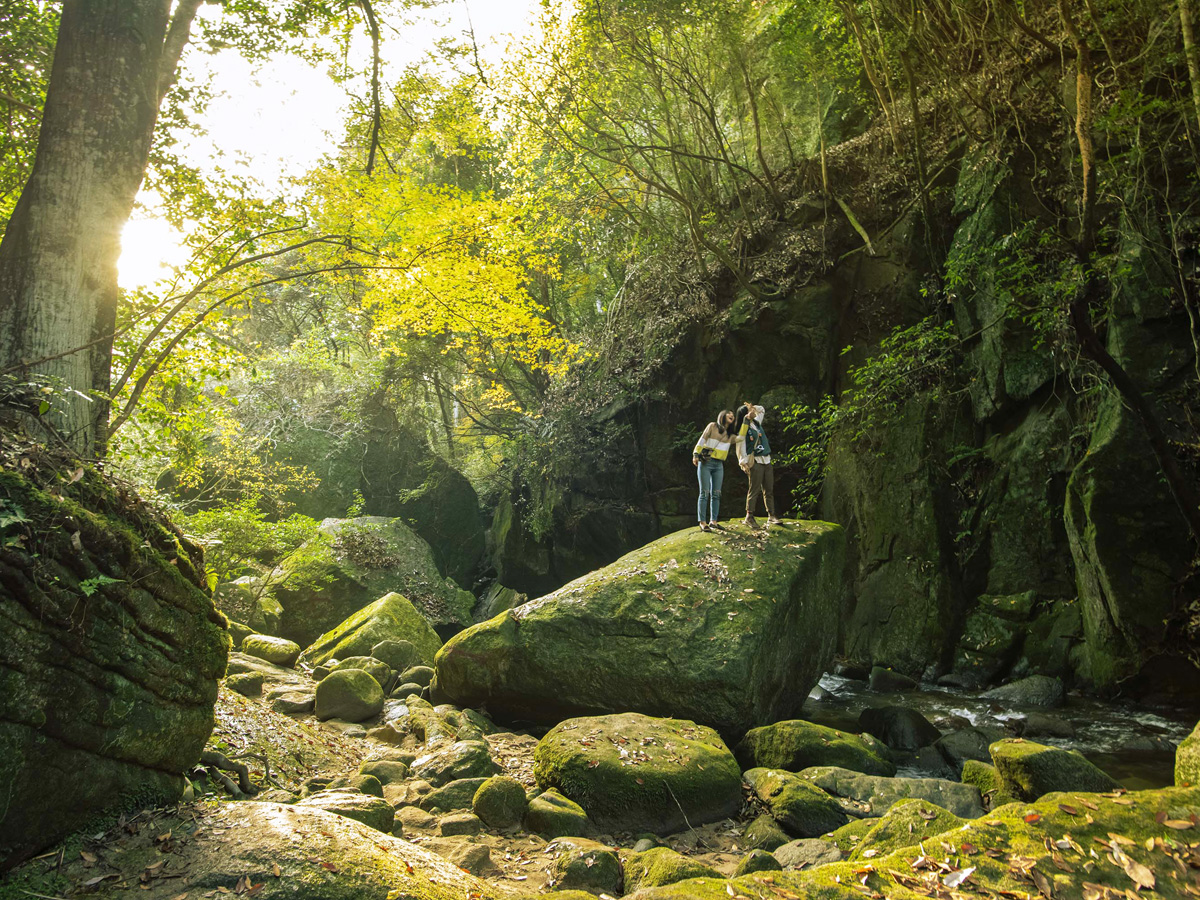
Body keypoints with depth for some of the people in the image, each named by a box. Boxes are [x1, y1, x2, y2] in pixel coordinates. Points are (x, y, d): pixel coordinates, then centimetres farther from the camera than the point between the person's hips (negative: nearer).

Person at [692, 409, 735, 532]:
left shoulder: (730, 435, 18)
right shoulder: (712, 426, 3)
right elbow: (702, 440, -1)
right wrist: (696, 454, -10)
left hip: (719, 466, 6)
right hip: (706, 463, -6)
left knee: (716, 494, 3)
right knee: (705, 493, -8)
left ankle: (713, 521, 9)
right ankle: (703, 523, -7)